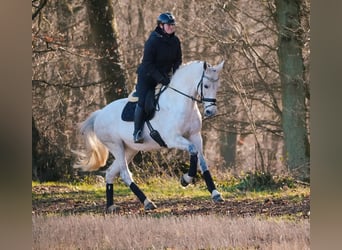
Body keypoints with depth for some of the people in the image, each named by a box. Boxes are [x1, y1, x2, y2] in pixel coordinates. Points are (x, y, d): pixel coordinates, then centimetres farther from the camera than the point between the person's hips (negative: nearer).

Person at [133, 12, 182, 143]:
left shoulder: (175, 41, -3)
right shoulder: (153, 41, -22)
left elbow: (177, 61, 6)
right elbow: (148, 64, -22)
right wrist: (161, 79, -28)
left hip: (165, 76, 6)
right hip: (147, 76, -6)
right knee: (143, 102, -15)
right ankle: (137, 132, -4)